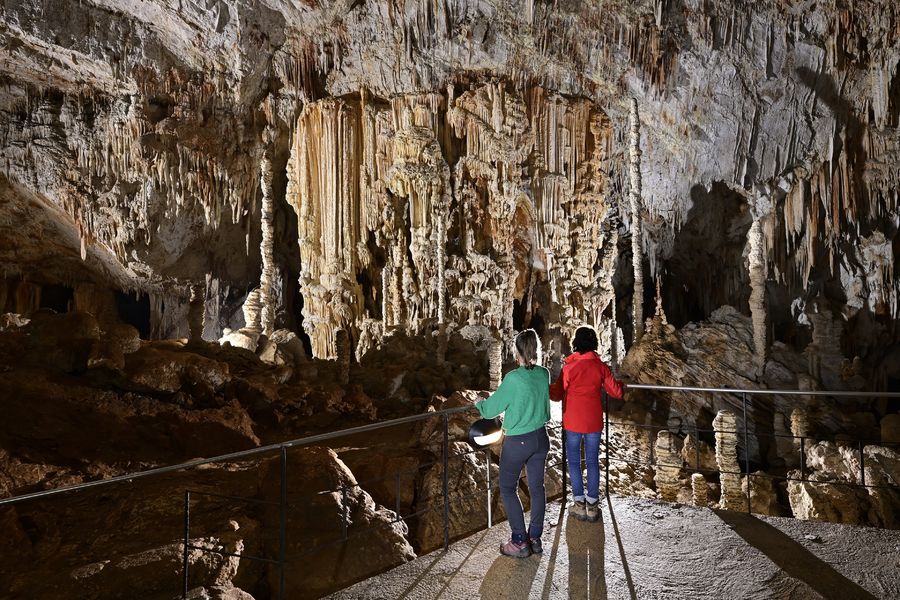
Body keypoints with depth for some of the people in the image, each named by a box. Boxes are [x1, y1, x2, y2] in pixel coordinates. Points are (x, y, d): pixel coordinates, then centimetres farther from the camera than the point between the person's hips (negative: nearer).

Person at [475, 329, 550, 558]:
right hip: (540, 438, 6)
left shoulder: (513, 379, -22)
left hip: (518, 442, -6)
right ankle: (535, 538, 25)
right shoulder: (544, 374, -4)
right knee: (537, 487, 15)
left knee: (508, 489, 9)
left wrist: (479, 403, 10)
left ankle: (520, 543, 10)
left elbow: (491, 409, -12)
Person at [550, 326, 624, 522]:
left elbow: (556, 395, -6)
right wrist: (622, 385, 22)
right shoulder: (601, 367, -4)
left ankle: (579, 504, 10)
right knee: (593, 461, 10)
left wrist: (547, 386, 14)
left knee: (574, 461, 9)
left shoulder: (569, 367, -10)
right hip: (594, 422, 2)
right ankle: (592, 505, 13)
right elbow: (616, 392, 0)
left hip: (573, 422, -2)